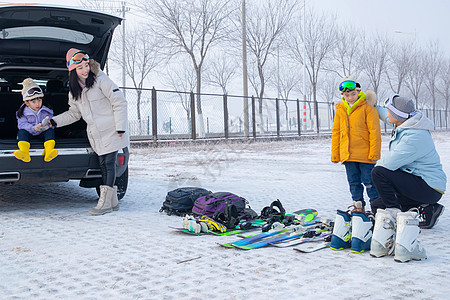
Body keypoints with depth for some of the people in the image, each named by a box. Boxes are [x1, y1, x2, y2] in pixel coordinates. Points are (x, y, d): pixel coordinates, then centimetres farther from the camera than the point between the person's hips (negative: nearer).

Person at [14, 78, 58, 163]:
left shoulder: (46, 110, 1)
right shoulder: (23, 112, -3)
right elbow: (22, 125, -11)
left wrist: (47, 125, -26)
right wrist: (33, 128, -29)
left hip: (43, 132, 1)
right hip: (29, 132, 0)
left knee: (50, 131, -26)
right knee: (21, 132, -27)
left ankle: (49, 151, -49)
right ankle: (24, 153, -49)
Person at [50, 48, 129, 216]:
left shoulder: (100, 79, -9)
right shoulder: (74, 90, 11)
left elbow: (119, 102, -10)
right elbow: (73, 114, 22)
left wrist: (120, 126, -14)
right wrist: (54, 122, 9)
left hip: (111, 131, -6)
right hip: (96, 134, 7)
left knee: (109, 163, -7)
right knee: (103, 164, 6)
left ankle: (105, 202, -5)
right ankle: (112, 202, 12)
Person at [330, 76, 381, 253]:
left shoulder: (367, 107, -4)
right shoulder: (340, 110, 10)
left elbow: (374, 131, -6)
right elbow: (336, 132, 15)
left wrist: (374, 152, -11)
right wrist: (335, 154, 13)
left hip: (365, 154, -5)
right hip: (348, 155, 5)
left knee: (369, 183, -2)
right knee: (354, 183, 11)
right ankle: (358, 209, 21)